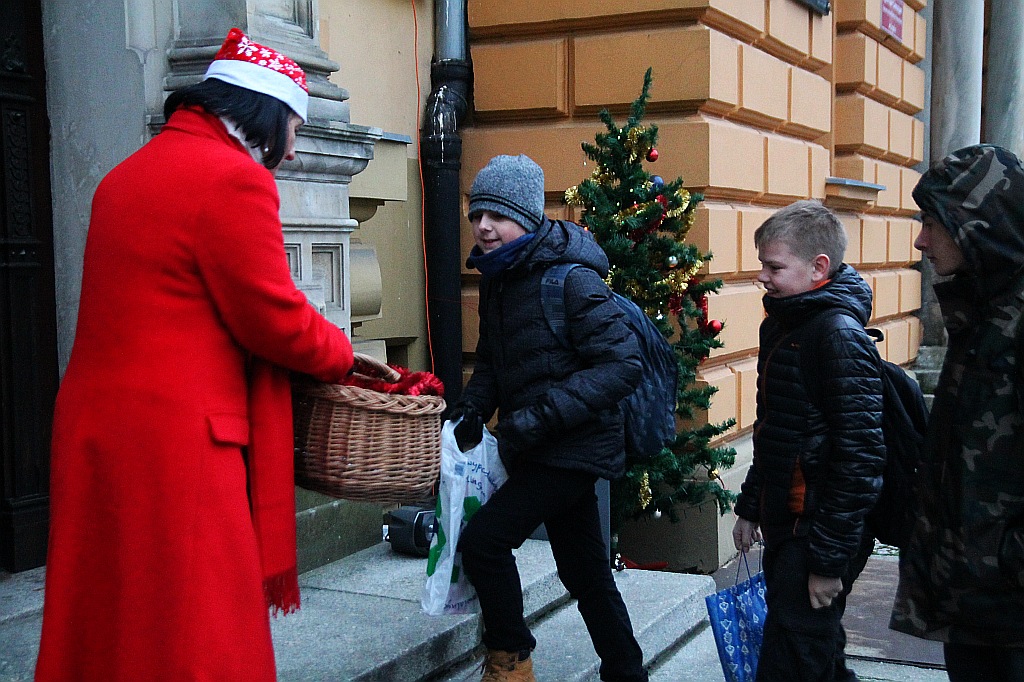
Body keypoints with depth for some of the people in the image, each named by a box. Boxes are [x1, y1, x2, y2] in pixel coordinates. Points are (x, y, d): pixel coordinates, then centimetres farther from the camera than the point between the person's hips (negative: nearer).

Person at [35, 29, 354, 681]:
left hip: (96, 427, 9)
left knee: (110, 624, 16)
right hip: (178, 437, -9)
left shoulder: (130, 174, 18)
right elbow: (276, 319, -12)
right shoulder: (235, 177, -11)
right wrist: (342, 355, 7)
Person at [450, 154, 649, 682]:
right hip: (538, 449, 8)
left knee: (482, 540, -13)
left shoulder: (570, 281, -18)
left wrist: (545, 412, -27)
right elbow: (493, 360, 20)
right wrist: (473, 406, 1)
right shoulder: (496, 280, 7)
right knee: (585, 573, 16)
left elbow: (622, 365, -23)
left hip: (574, 448, -8)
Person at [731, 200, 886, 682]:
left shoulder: (840, 335, -18)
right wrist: (751, 507, 19)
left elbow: (861, 455, -22)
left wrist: (830, 557, -20)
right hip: (784, 524, 9)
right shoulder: (779, 326, 10)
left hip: (820, 530, -9)